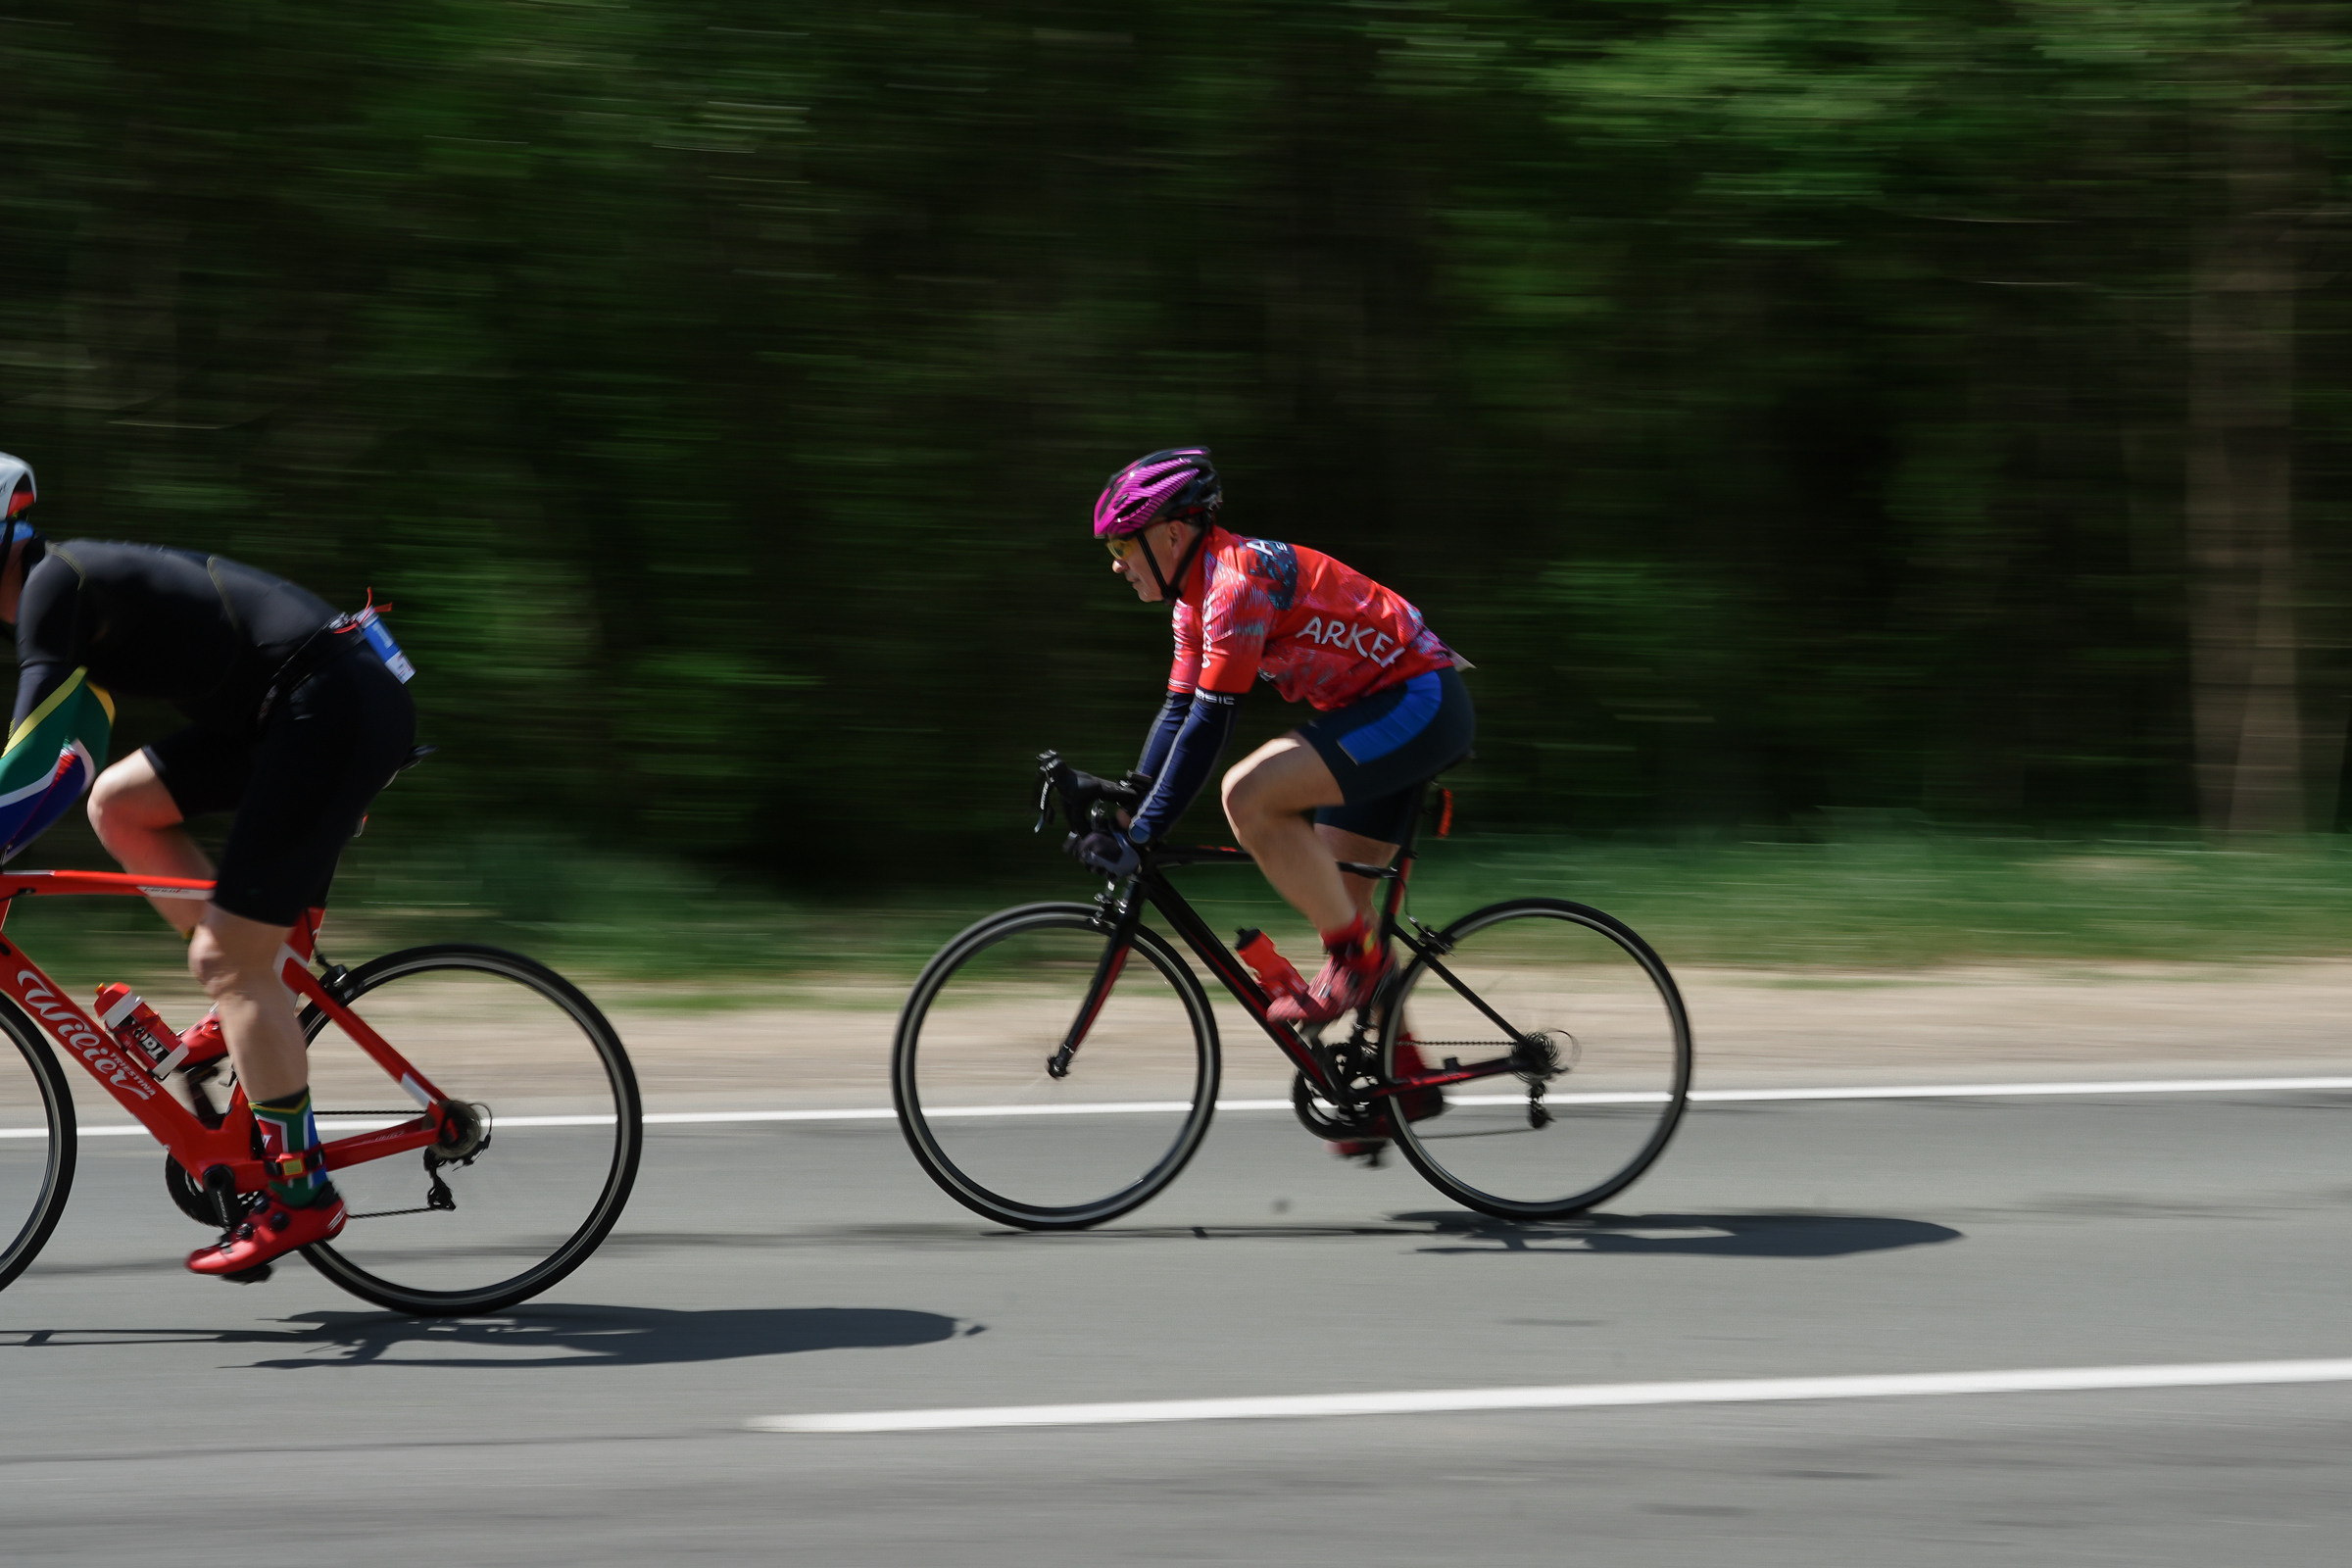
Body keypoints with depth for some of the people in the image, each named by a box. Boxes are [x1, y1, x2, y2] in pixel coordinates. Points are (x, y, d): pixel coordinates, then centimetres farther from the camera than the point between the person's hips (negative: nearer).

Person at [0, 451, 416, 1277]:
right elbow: (67, 751, 30)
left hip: (336, 708, -10)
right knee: (117, 802, 13)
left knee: (228, 959, -7)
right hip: (291, 711, 10)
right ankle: (252, 999, 13)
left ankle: (301, 1196, -2)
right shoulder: (71, 583, 19)